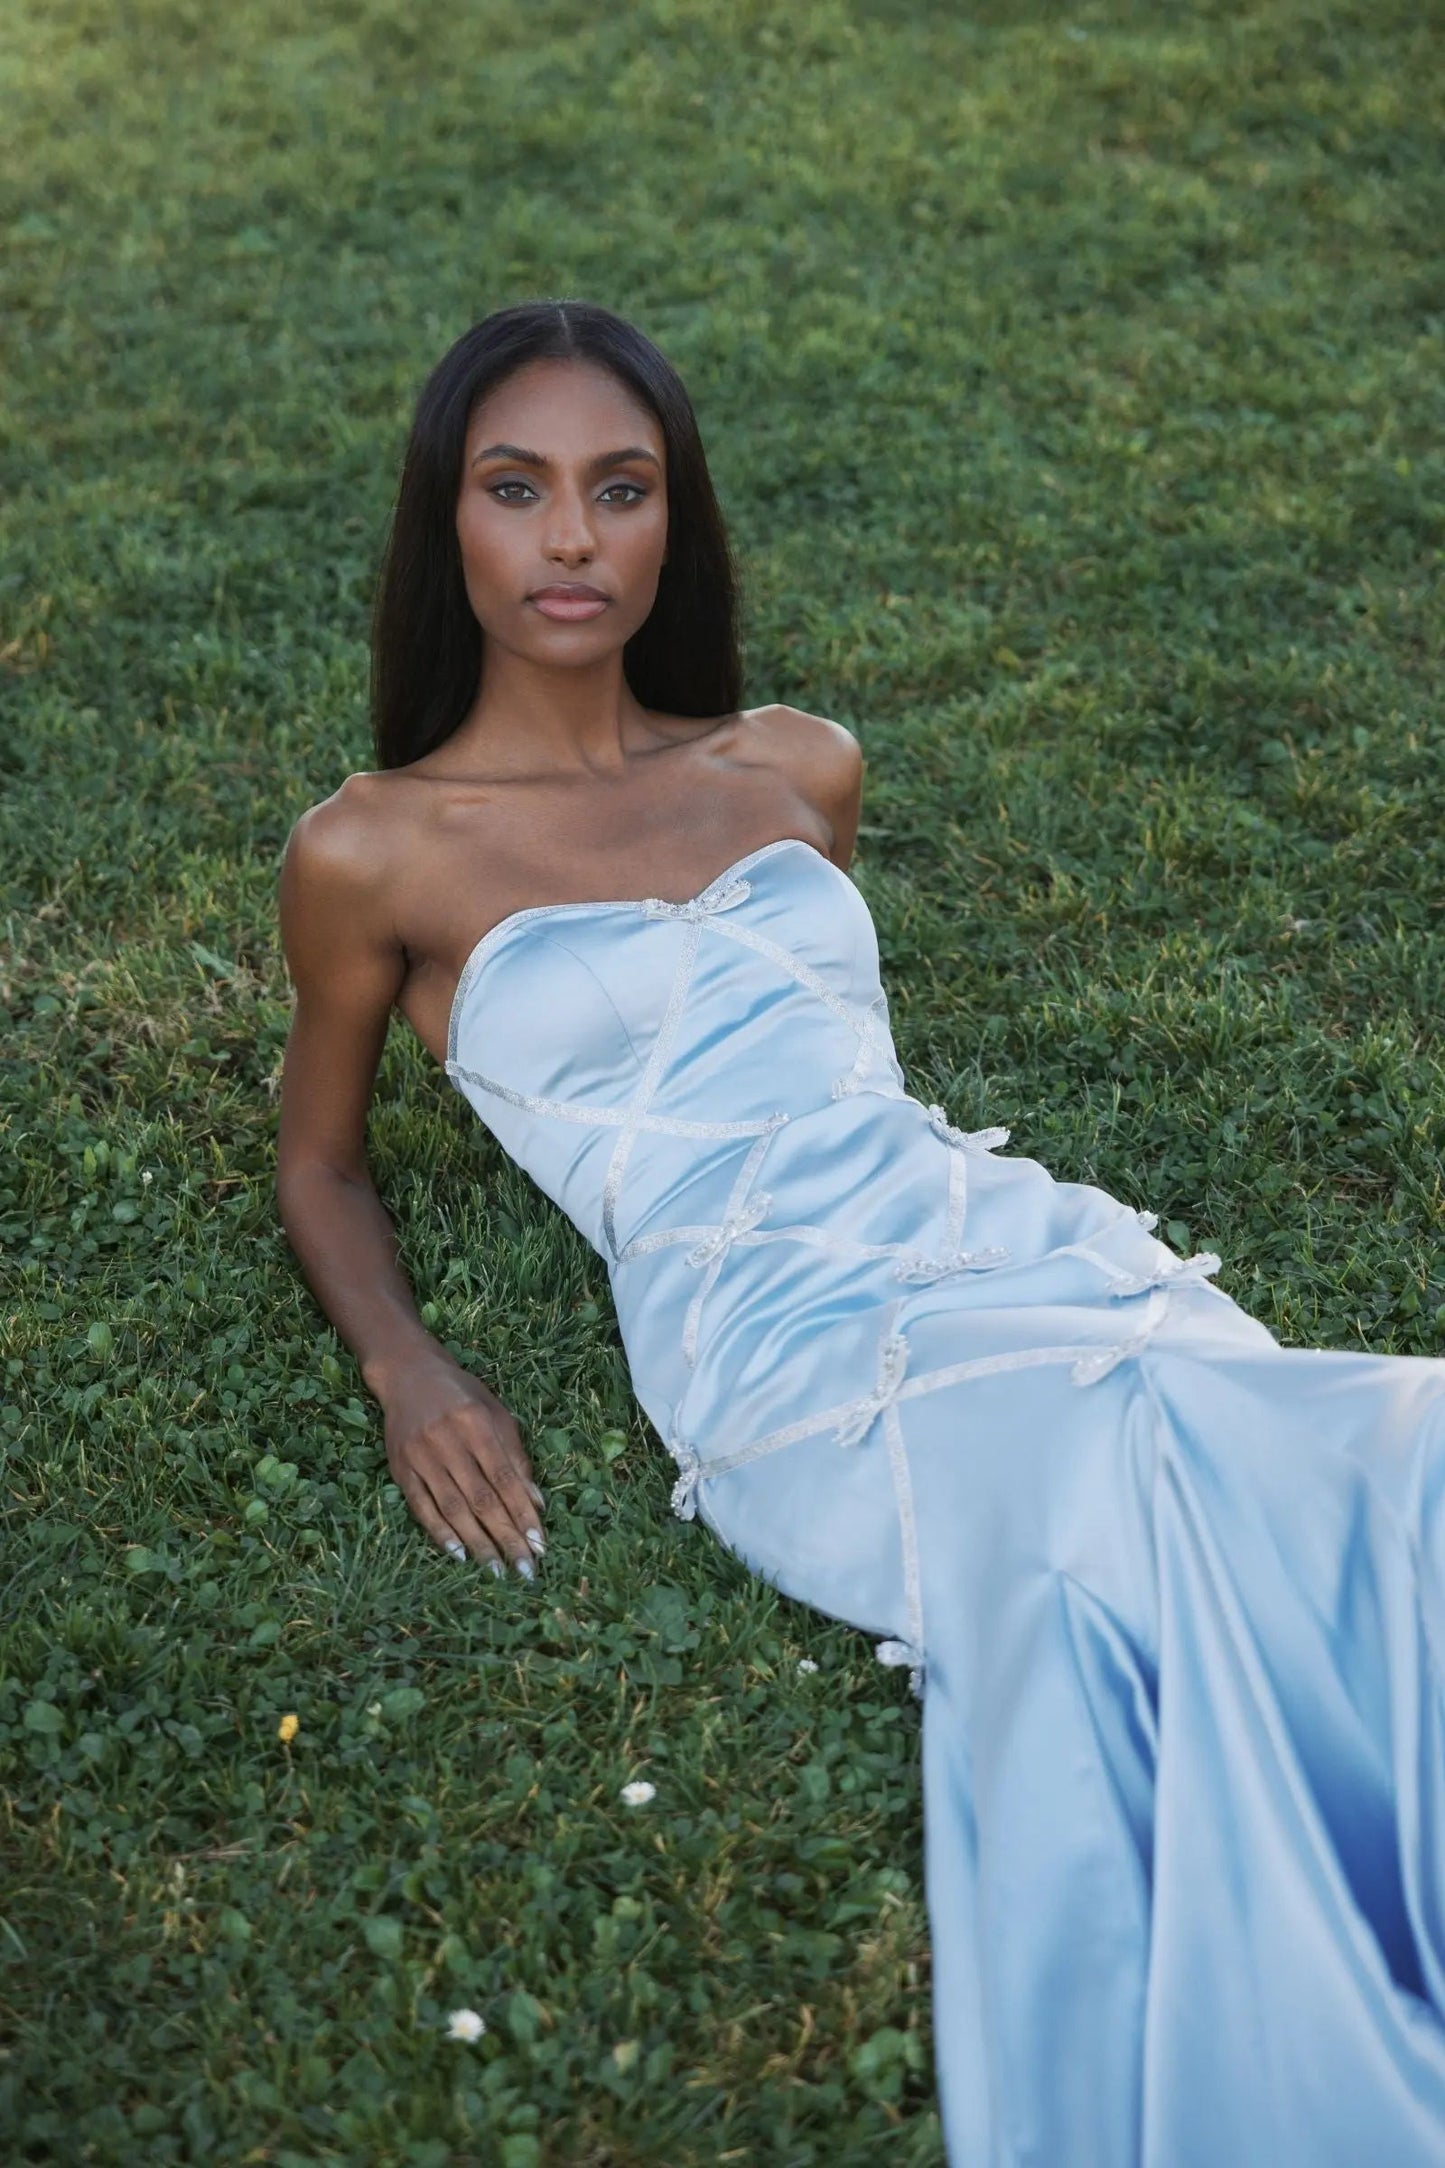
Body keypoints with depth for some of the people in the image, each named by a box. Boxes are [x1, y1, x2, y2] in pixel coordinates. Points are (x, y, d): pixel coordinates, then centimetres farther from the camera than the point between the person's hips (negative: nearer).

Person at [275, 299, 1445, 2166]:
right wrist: (404, 1371, -4)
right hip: (772, 1331, -4)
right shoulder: (375, 849, 5)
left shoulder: (799, 770, 17)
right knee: (1115, 1509, -34)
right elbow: (319, 1165, 16)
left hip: (996, 1228, 5)